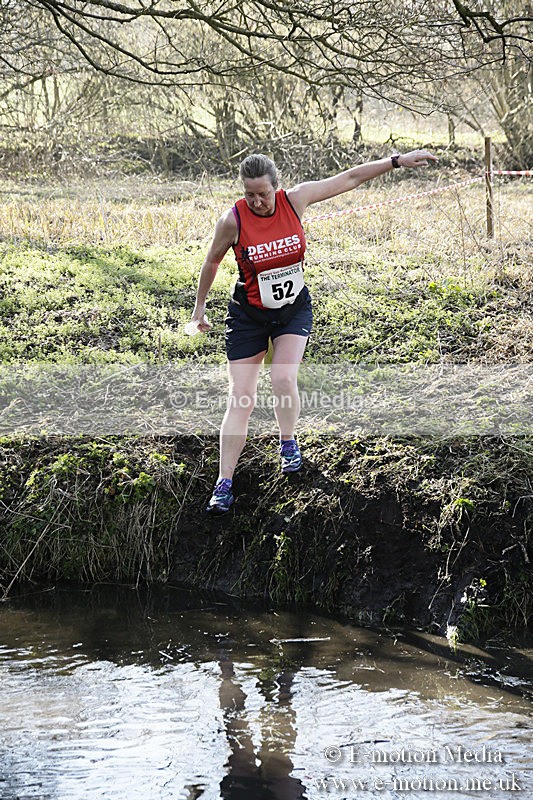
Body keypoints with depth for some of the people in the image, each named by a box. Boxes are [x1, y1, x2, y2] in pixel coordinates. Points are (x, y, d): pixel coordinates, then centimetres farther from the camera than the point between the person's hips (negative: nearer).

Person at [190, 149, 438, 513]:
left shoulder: (294, 200, -14)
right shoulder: (233, 219, -18)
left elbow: (350, 178, -8)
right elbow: (212, 262, -1)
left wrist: (397, 161, -8)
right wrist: (200, 305, 8)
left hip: (295, 309, 1)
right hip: (249, 315, -1)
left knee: (284, 378, -19)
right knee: (241, 399, -4)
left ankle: (288, 441, 13)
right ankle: (224, 484, 3)